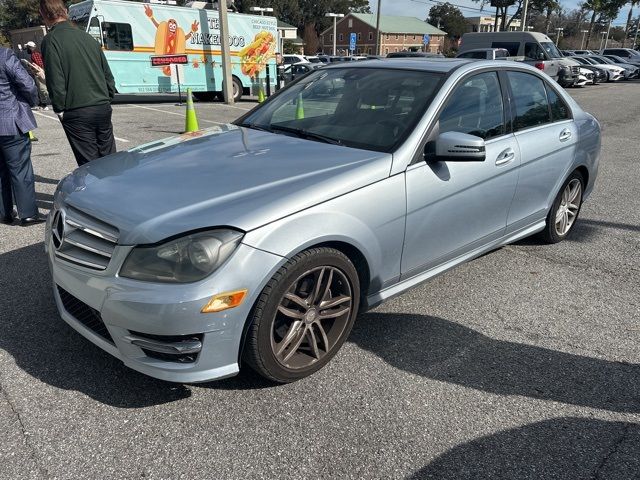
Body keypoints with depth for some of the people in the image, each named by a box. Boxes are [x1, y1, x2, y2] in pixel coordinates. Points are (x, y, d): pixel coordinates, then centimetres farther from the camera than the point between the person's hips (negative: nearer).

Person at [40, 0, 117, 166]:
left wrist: (60, 109, -1)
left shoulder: (50, 40, -6)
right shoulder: (86, 36, 12)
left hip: (77, 114, -5)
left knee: (90, 162, 0)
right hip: (103, 108, 6)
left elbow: (55, 82, -11)